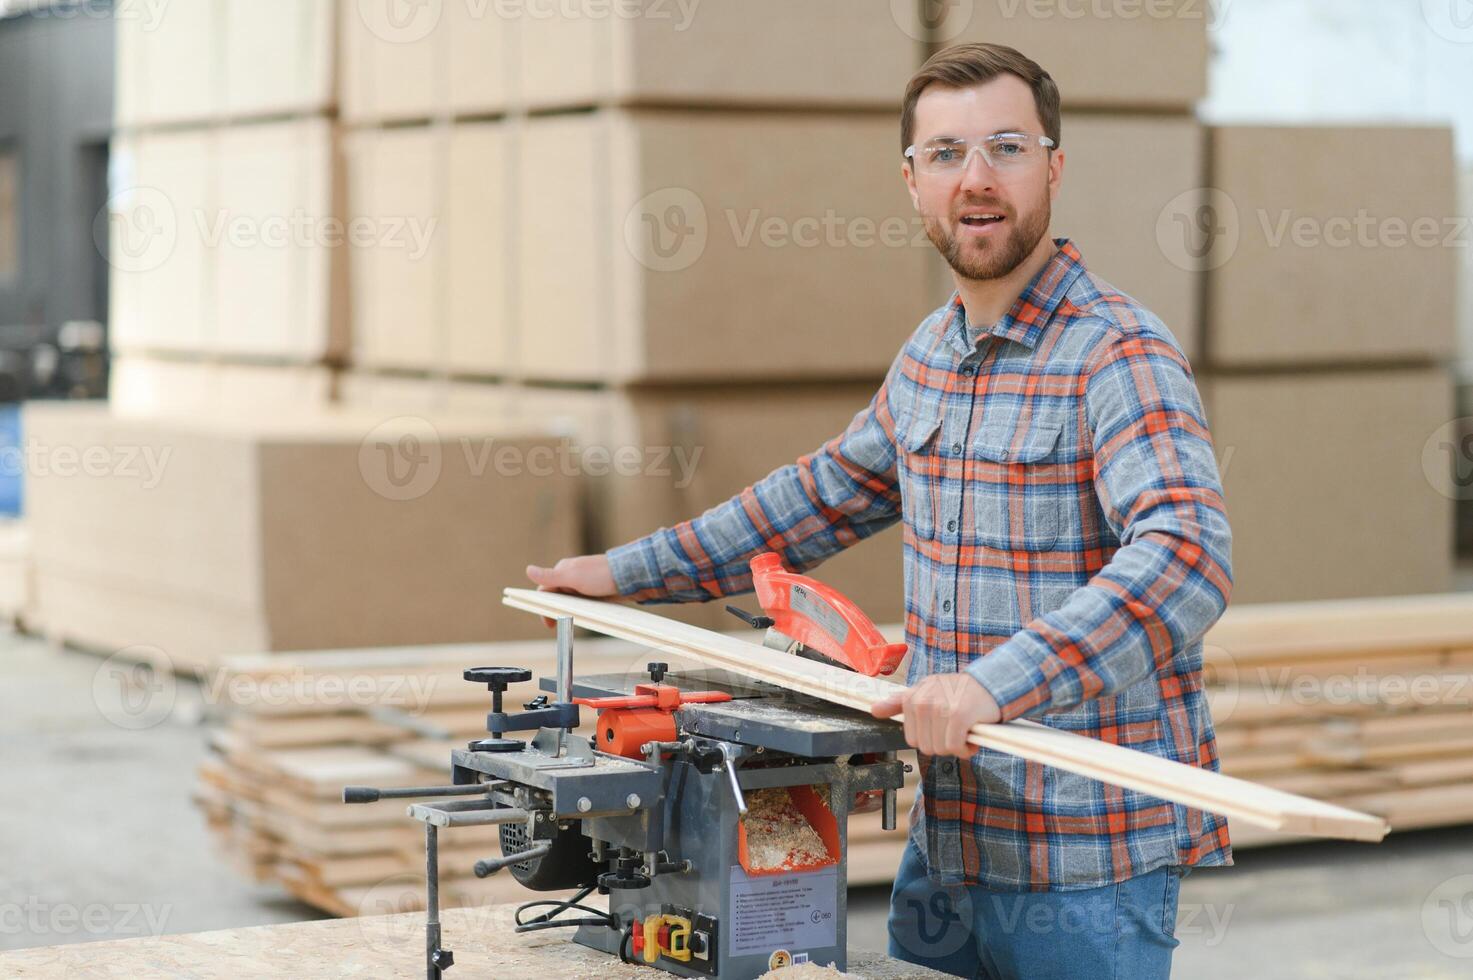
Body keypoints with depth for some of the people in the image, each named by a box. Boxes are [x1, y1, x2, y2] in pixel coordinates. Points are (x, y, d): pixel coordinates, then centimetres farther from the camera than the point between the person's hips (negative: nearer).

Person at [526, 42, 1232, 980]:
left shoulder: (1121, 354, -15)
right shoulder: (930, 355, 11)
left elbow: (1187, 555, -30)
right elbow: (828, 492, 26)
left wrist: (997, 682, -42)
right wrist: (628, 572, 27)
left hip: (1085, 865, -8)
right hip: (944, 843, 8)